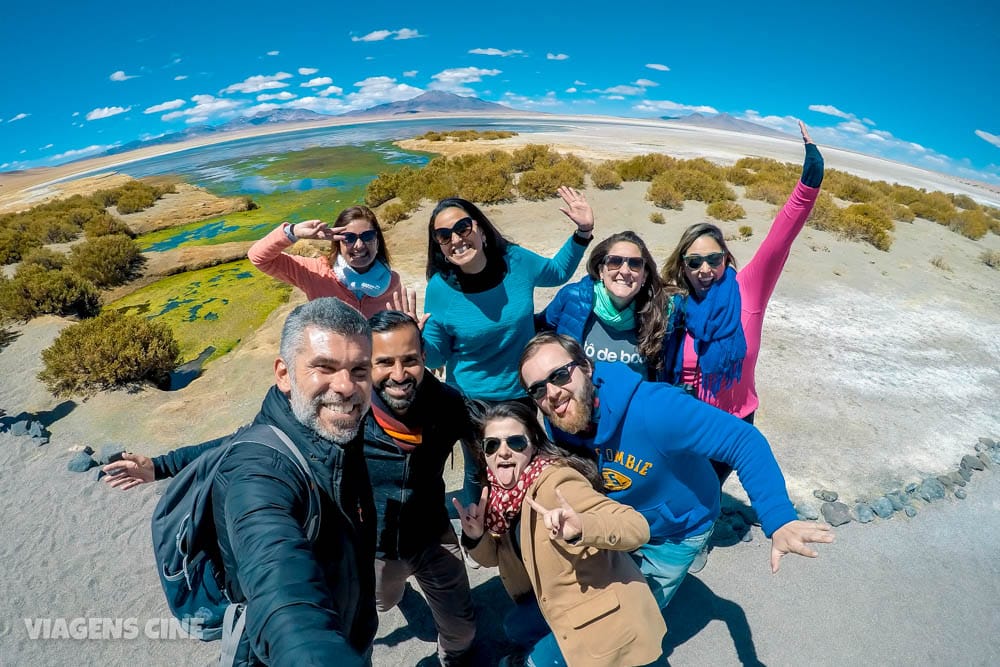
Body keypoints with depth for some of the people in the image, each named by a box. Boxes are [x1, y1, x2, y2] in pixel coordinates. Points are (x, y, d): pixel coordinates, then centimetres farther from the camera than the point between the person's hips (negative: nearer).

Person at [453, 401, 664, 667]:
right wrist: (475, 538, -16)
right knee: (516, 627, 21)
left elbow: (638, 527, -36)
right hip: (563, 597, 7)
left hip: (606, 611, -7)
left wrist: (581, 527, -53)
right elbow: (496, 555, 5)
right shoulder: (501, 491, -7)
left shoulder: (555, 482, -31)